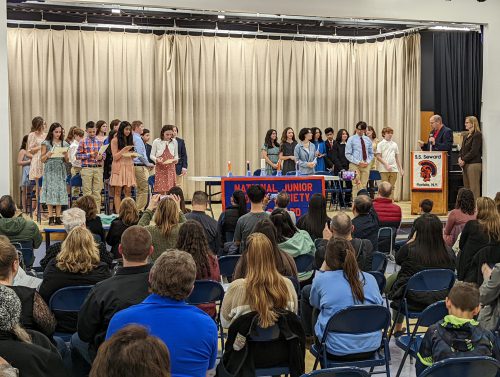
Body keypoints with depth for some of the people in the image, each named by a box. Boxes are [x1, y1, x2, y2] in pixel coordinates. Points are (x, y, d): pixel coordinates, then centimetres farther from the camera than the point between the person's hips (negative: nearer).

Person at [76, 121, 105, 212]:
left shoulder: (100, 142, 10)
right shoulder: (83, 142, 2)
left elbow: (104, 154, 12)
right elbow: (78, 155, -2)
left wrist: (101, 156, -10)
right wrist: (90, 155, -11)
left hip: (98, 169, 3)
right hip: (87, 168, -3)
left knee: (97, 192, 5)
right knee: (87, 192, 1)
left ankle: (97, 212, 11)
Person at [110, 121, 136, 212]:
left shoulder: (130, 140, 17)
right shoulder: (115, 140, 1)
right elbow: (115, 157, -4)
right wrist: (124, 150, -15)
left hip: (129, 167, 5)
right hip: (119, 167, -5)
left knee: (128, 192, 1)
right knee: (117, 192, -5)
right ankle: (118, 213, -7)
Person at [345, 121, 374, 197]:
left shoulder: (368, 140, 12)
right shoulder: (351, 139, 0)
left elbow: (371, 153, 18)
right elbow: (348, 154, -5)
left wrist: (368, 161, -2)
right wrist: (358, 162, -13)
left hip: (366, 165, 4)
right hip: (355, 165, -4)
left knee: (364, 185, 5)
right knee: (356, 185, -9)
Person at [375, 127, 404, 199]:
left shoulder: (394, 144, 13)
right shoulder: (380, 144, 1)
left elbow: (397, 157, 15)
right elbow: (378, 157, -5)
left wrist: (401, 169, 11)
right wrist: (386, 164, -14)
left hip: (394, 169, 4)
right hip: (384, 169, -4)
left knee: (392, 187, 7)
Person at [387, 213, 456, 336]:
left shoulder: (410, 249, -22)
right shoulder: (449, 254, -14)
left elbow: (398, 259, 2)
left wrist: (412, 240, 4)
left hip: (410, 300, -3)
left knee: (392, 279, 29)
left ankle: (398, 327, 43)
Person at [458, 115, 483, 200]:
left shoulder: (477, 135, -9)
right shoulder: (467, 135, 18)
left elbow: (474, 151, -16)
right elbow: (462, 149, 19)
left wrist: (464, 160, -13)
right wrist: (460, 158, 1)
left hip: (474, 163, -9)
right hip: (466, 164, 9)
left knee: (474, 187, -7)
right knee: (466, 186, 8)